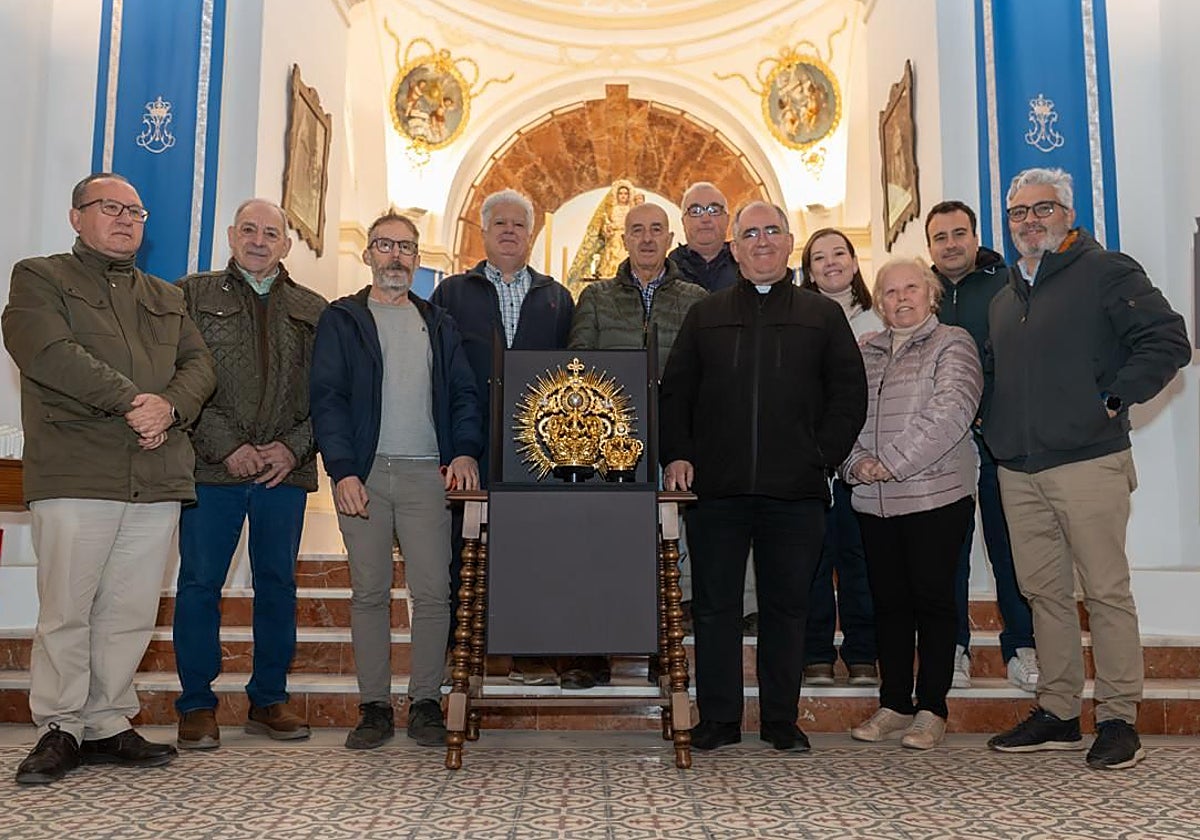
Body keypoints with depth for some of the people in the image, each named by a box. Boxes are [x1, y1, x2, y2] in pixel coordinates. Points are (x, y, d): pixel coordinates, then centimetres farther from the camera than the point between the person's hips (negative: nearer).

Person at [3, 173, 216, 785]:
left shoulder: (168, 297, 25)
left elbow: (199, 364, 12)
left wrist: (171, 407, -9)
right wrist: (130, 402, -14)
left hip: (157, 479, 4)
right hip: (75, 475, -4)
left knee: (132, 613, 4)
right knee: (66, 609, -1)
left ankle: (107, 724, 14)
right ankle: (61, 729, 12)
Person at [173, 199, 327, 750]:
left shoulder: (312, 310, 13)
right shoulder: (193, 296, 8)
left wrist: (295, 446, -7)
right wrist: (226, 446, -11)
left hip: (286, 471, 2)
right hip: (212, 468, -2)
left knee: (278, 584, 7)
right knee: (200, 584, 2)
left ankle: (269, 700, 19)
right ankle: (197, 705, 15)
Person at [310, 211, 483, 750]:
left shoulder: (437, 324, 18)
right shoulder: (342, 320, 10)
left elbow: (463, 393, 13)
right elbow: (327, 398, 2)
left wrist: (465, 452, -5)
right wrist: (343, 471, -10)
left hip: (428, 473, 2)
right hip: (364, 472, -1)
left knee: (433, 590, -4)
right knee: (369, 592, 2)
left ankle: (425, 703, 7)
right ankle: (374, 706, 11)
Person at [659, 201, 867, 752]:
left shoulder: (823, 315, 11)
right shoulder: (705, 315, 13)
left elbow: (850, 392, 7)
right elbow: (674, 392, 11)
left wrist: (824, 454, -3)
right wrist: (676, 455, -2)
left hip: (795, 490, 0)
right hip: (716, 487, 1)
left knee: (788, 604, 7)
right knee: (715, 604, 5)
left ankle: (781, 719, 20)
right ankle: (718, 718, 17)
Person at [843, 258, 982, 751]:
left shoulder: (952, 344, 0)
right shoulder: (864, 352, 15)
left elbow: (950, 412, -14)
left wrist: (893, 461, -17)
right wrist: (856, 462, -8)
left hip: (935, 494, -5)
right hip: (874, 499, 5)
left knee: (933, 598, 1)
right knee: (888, 600, 9)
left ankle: (932, 710, 12)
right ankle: (895, 705, 20)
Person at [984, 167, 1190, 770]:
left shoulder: (1106, 272, -1)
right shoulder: (1004, 296, 19)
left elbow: (1167, 341, -8)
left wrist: (1114, 399, -13)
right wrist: (993, 423, 15)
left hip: (1088, 463, -6)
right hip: (1017, 471, 7)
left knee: (1106, 591, -1)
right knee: (1044, 592, 11)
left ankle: (1119, 720, 10)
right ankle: (1056, 713, 20)